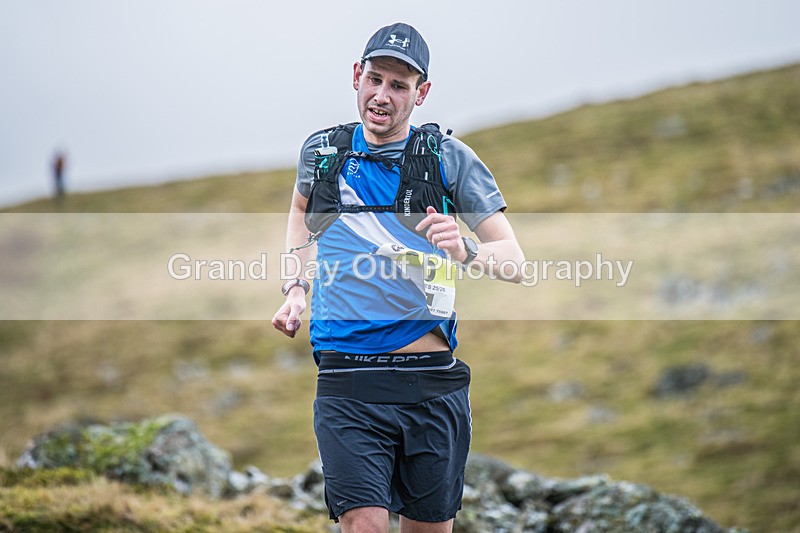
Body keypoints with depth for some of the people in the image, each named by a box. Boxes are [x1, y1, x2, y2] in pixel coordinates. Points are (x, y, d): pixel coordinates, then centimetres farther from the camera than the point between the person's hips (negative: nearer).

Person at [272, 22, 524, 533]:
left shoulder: (449, 157, 2)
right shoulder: (321, 151, 8)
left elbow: (515, 262, 0)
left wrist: (468, 251, -22)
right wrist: (297, 289, 18)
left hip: (432, 383, 0)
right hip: (348, 384, 0)